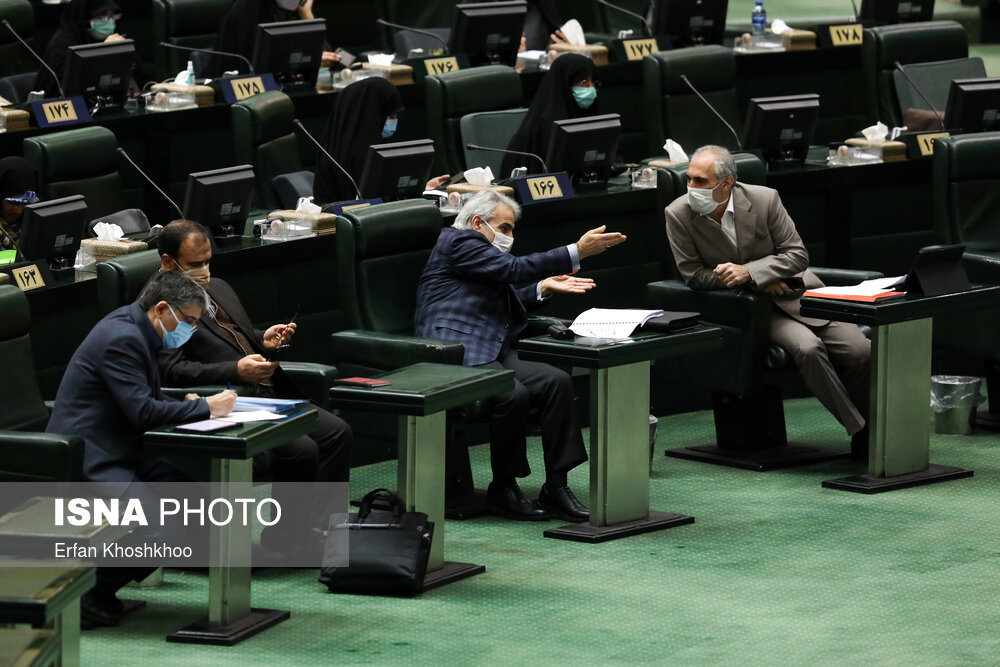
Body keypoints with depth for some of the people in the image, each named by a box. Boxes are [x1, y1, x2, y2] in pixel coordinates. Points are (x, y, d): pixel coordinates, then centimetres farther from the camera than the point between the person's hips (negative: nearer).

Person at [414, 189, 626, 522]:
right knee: (514, 394, -32)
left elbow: (506, 306, 28)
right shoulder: (459, 242, -2)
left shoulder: (479, 248, 28)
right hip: (458, 354, -10)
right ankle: (503, 489, -14)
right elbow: (513, 269, -12)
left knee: (557, 381, -13)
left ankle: (555, 487, -14)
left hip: (496, 352, 10)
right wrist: (577, 252, -14)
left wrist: (542, 288, 12)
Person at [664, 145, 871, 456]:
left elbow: (797, 255, -5)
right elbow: (693, 274, -7)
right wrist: (756, 284, -15)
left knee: (859, 350, -15)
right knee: (807, 348, -30)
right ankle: (859, 431, -18)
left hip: (795, 292, 2)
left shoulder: (765, 200, -10)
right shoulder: (679, 214, -12)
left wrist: (749, 271, -23)